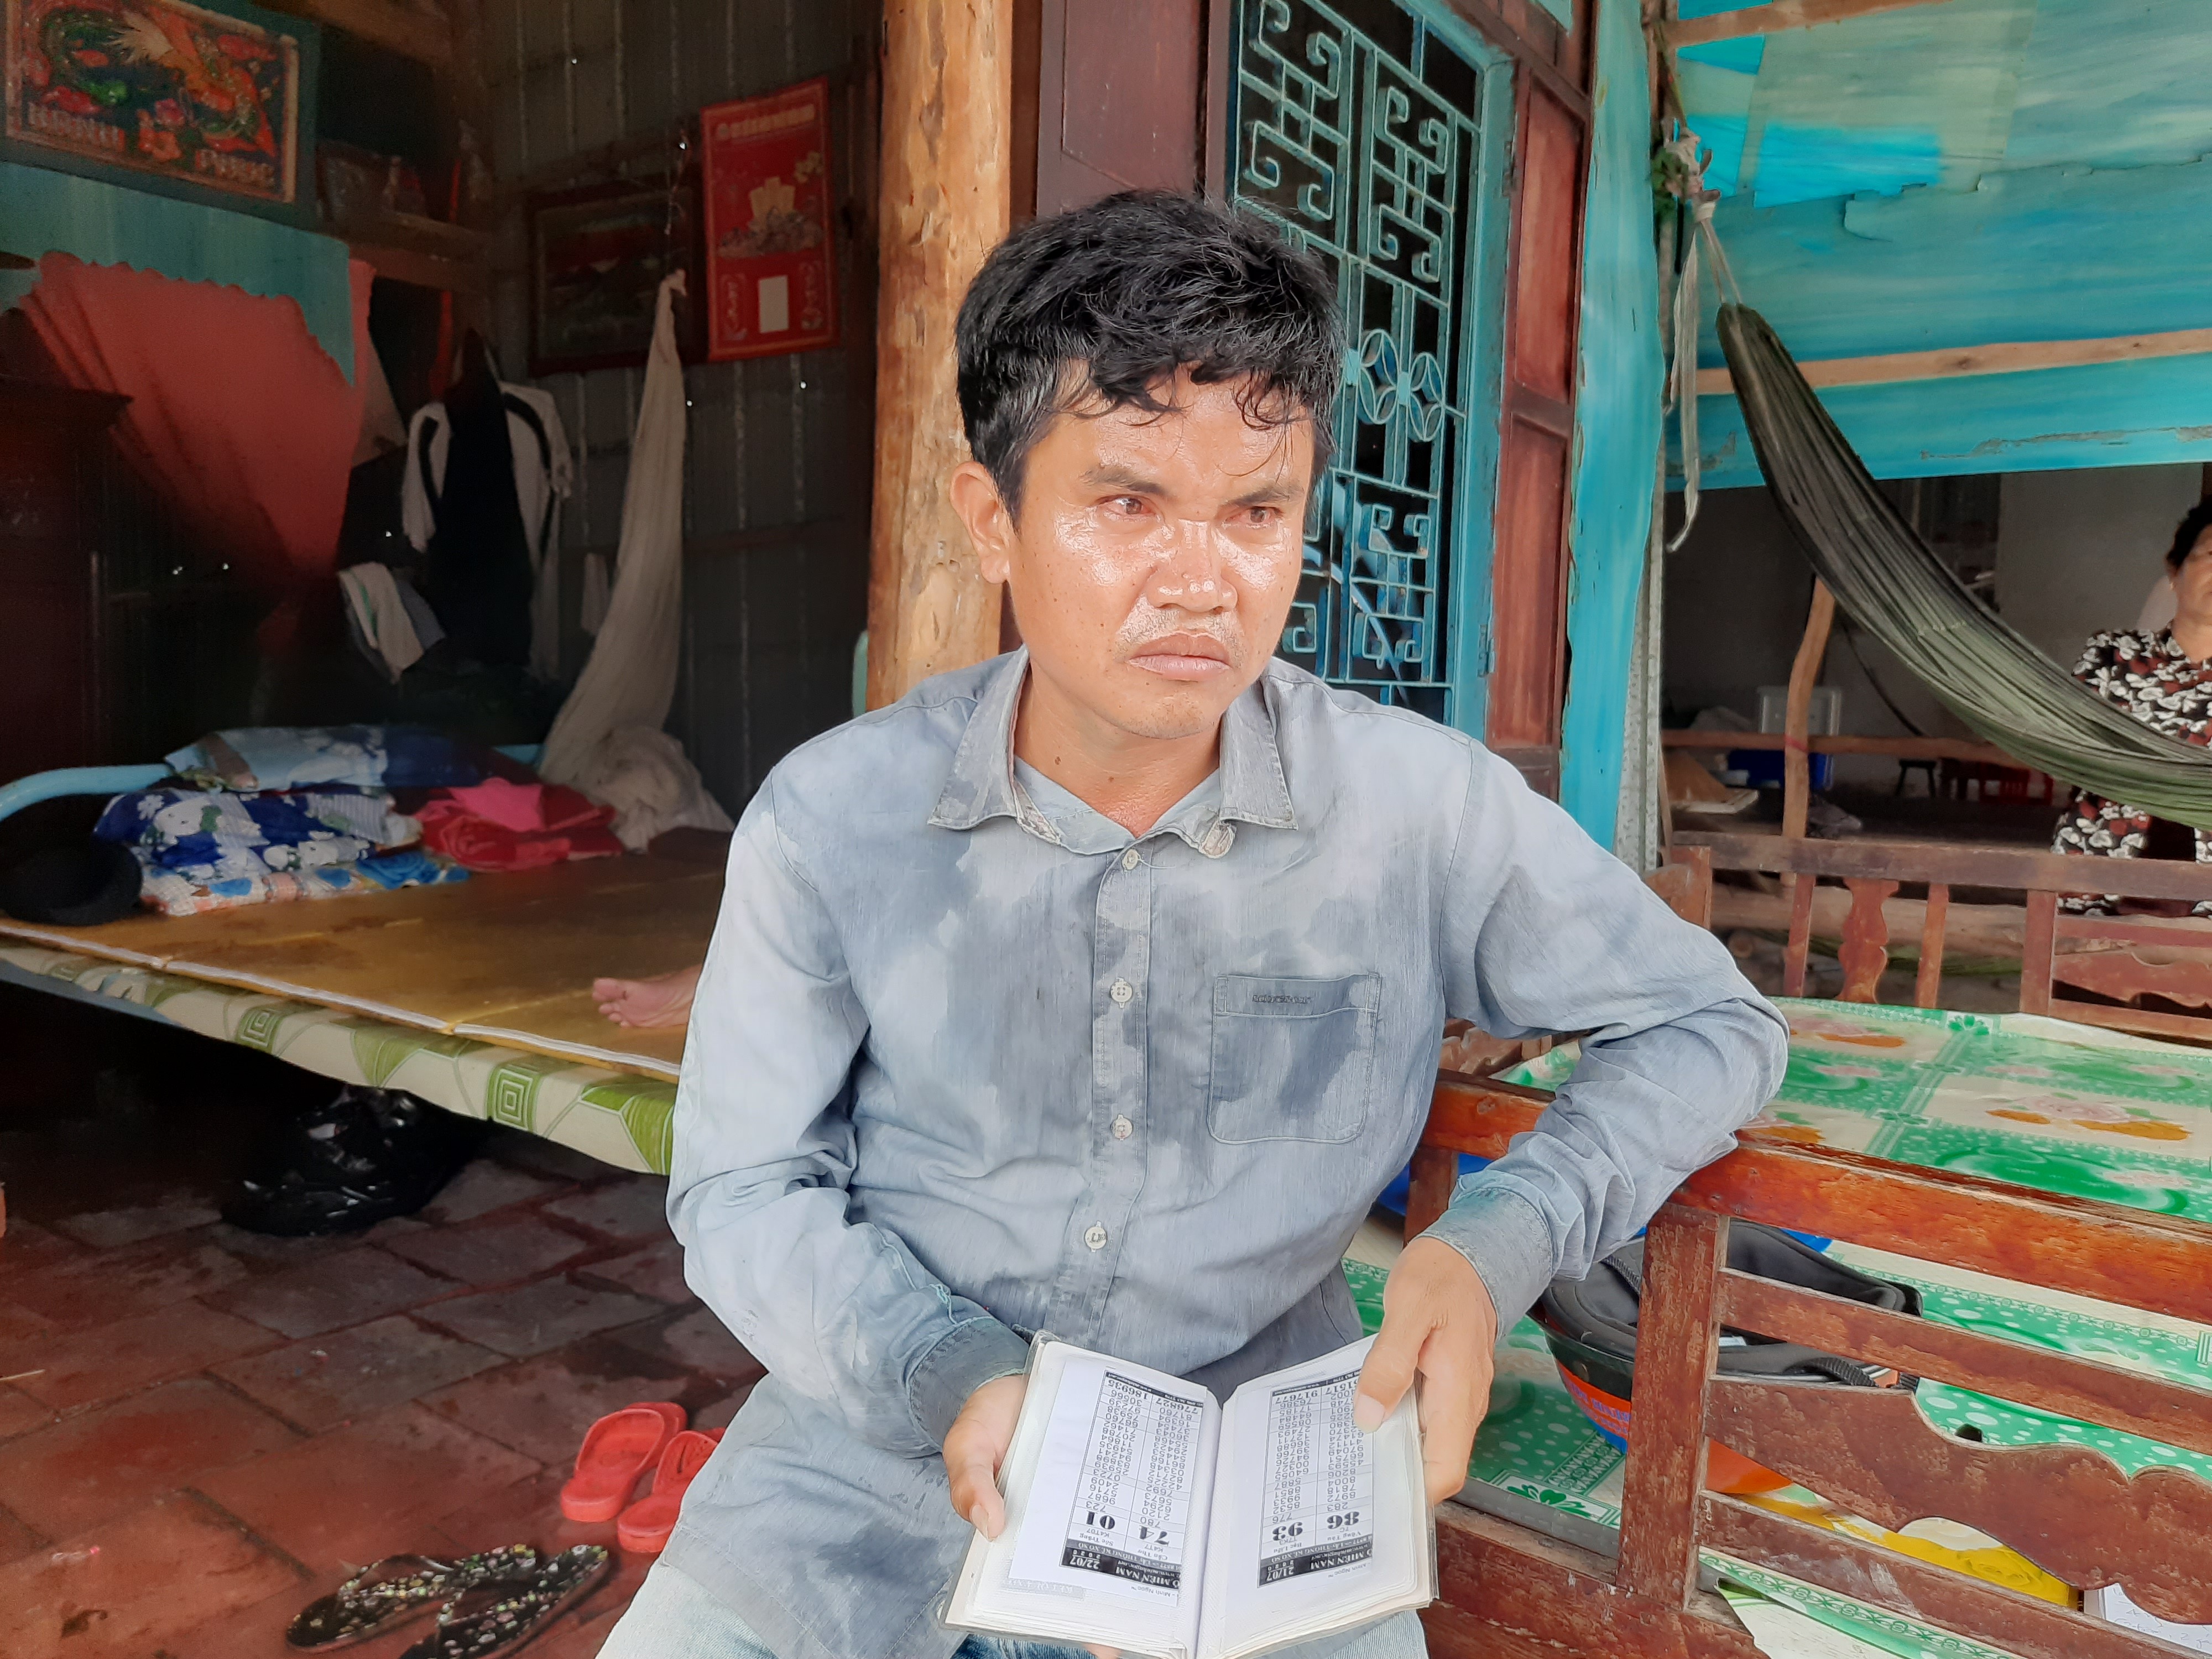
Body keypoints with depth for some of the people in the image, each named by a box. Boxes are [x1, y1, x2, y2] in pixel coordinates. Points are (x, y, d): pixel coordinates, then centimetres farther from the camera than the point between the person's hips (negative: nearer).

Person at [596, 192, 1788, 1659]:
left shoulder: (1425, 810, -12)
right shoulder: (831, 821, -11)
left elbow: (1712, 1025, 0)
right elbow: (744, 1192, -2)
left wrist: (1504, 1242, -16)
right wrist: (946, 1375, -20)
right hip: (890, 1429, 1)